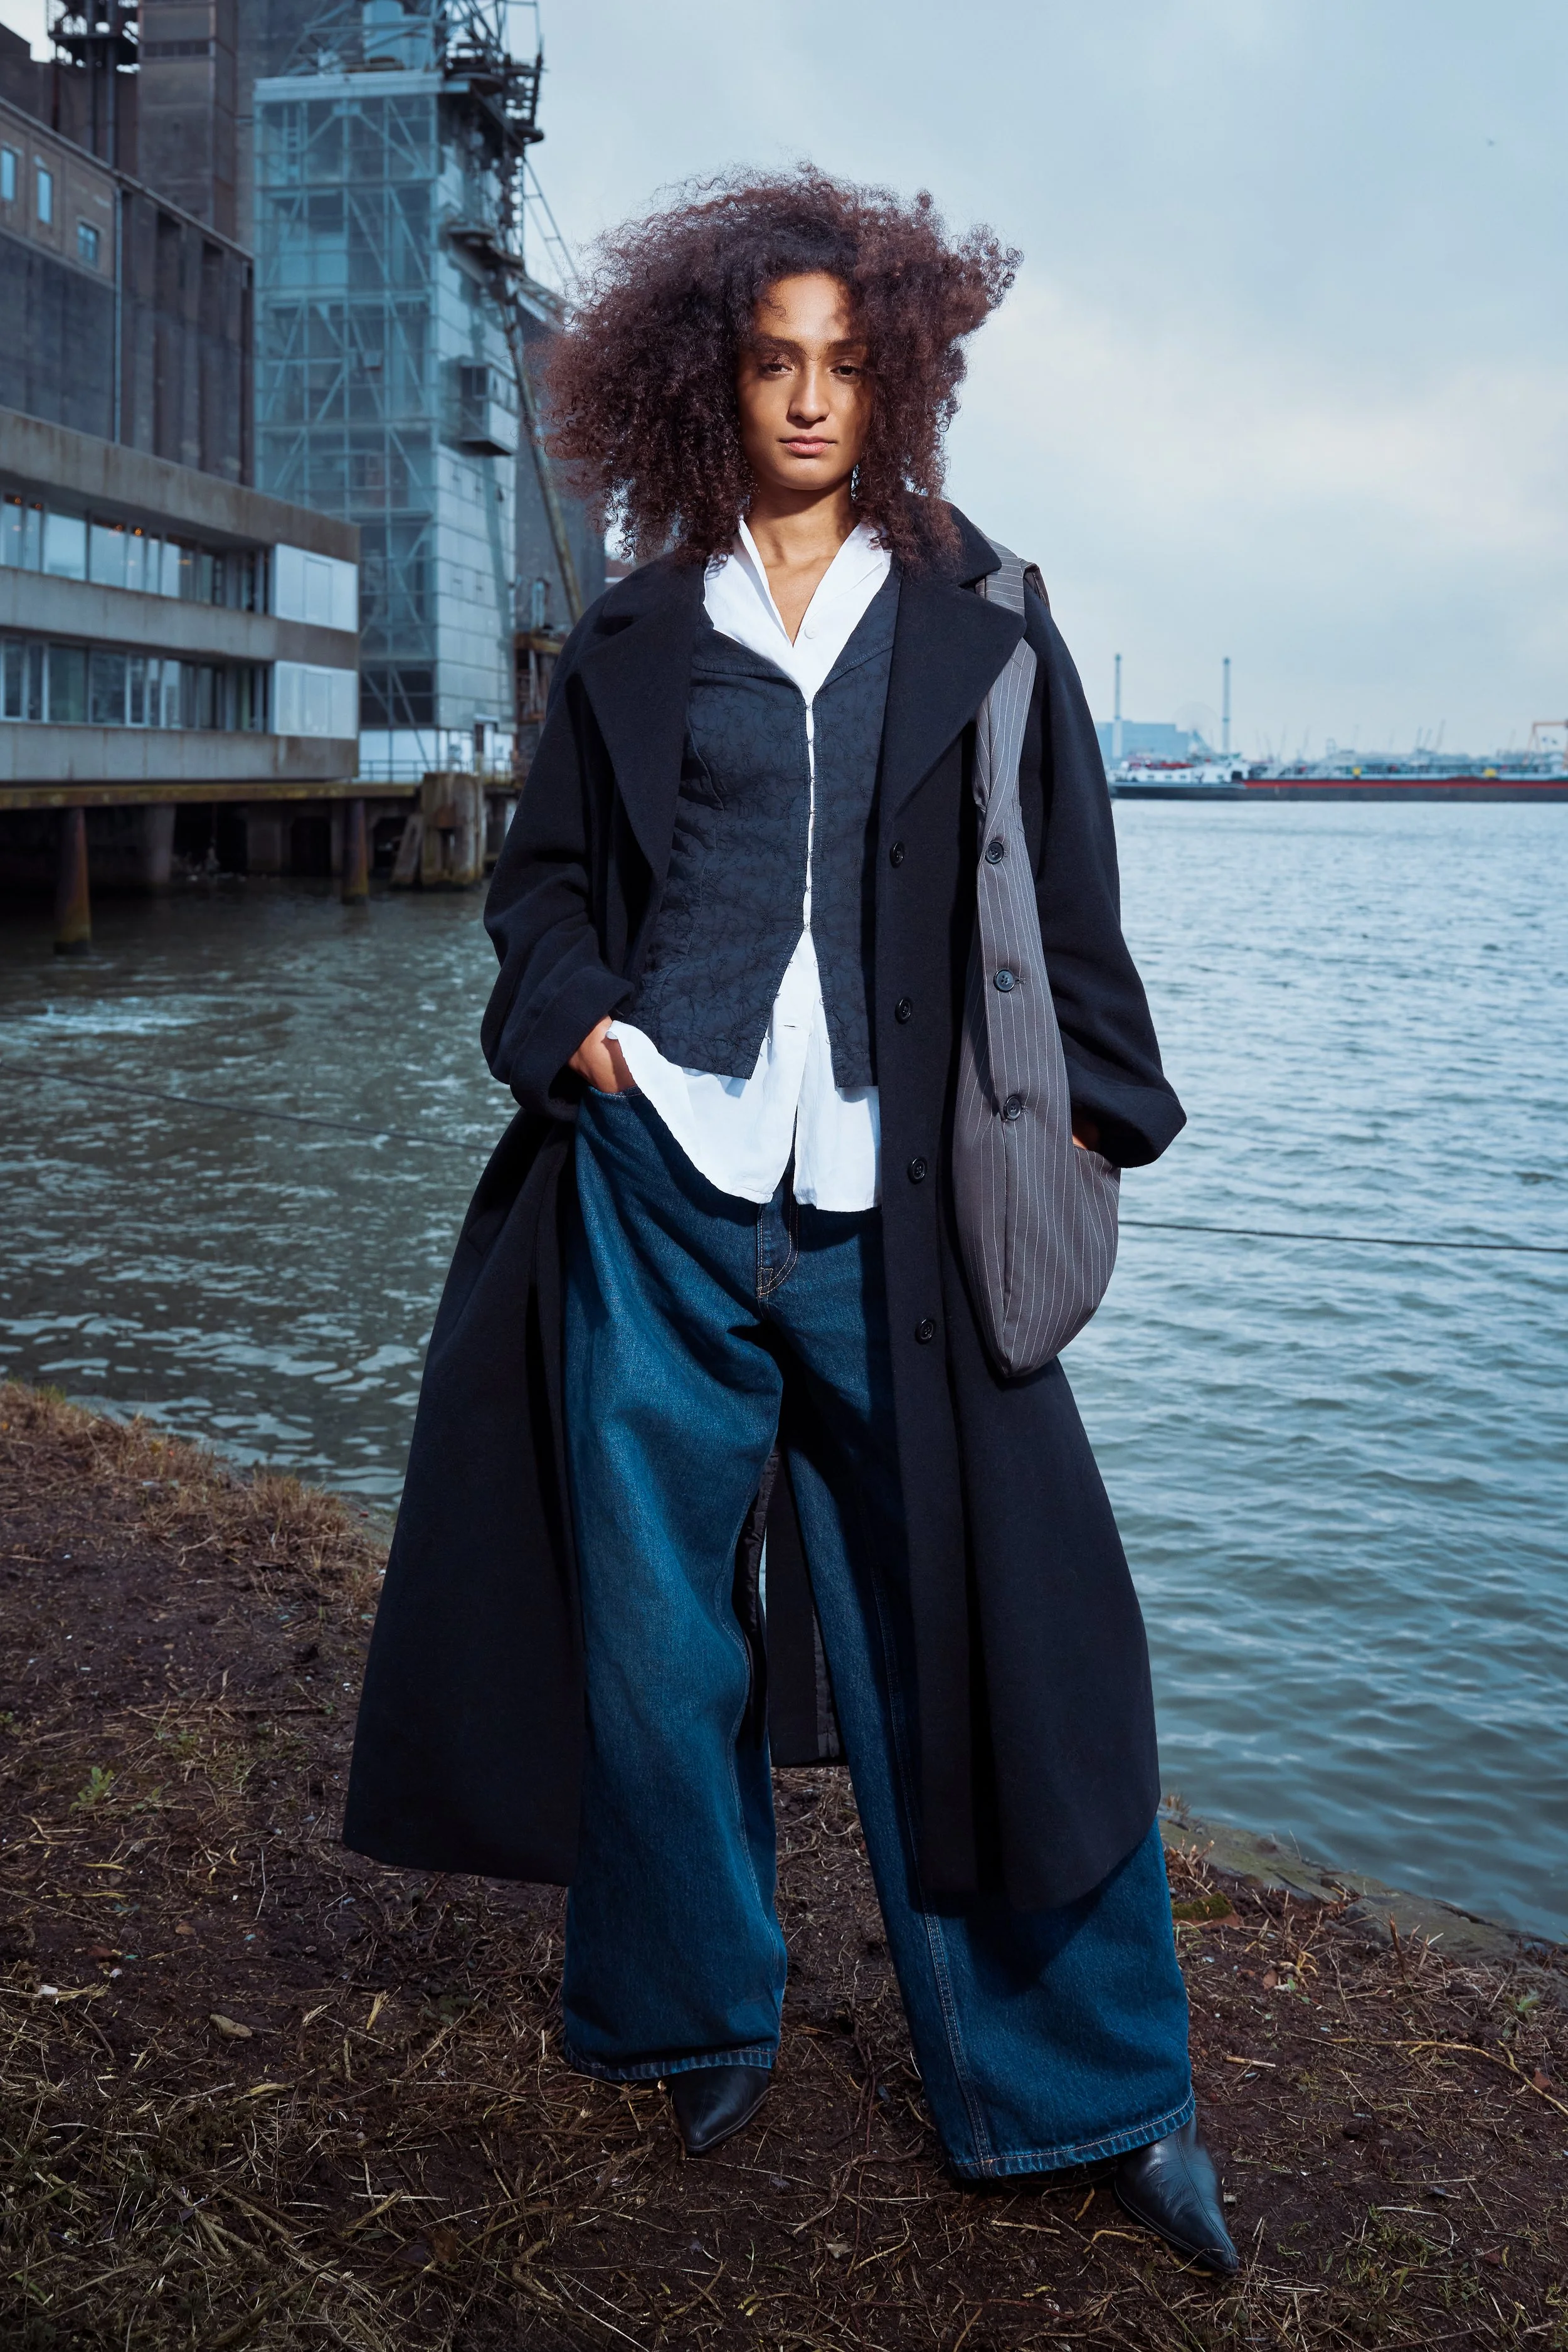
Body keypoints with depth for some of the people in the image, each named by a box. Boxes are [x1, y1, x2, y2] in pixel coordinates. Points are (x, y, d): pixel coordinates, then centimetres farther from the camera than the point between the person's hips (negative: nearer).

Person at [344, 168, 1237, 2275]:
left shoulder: (976, 622, 10)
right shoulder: (637, 641, 12)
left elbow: (1061, 893, 10)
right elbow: (544, 874, 18)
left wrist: (1089, 1104, 2)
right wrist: (573, 1011, -1)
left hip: (896, 1205, -1)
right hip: (666, 1187, 1)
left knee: (981, 1619, 0)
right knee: (661, 1619, 7)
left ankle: (1095, 2081, 15)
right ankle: (699, 2015, 29)